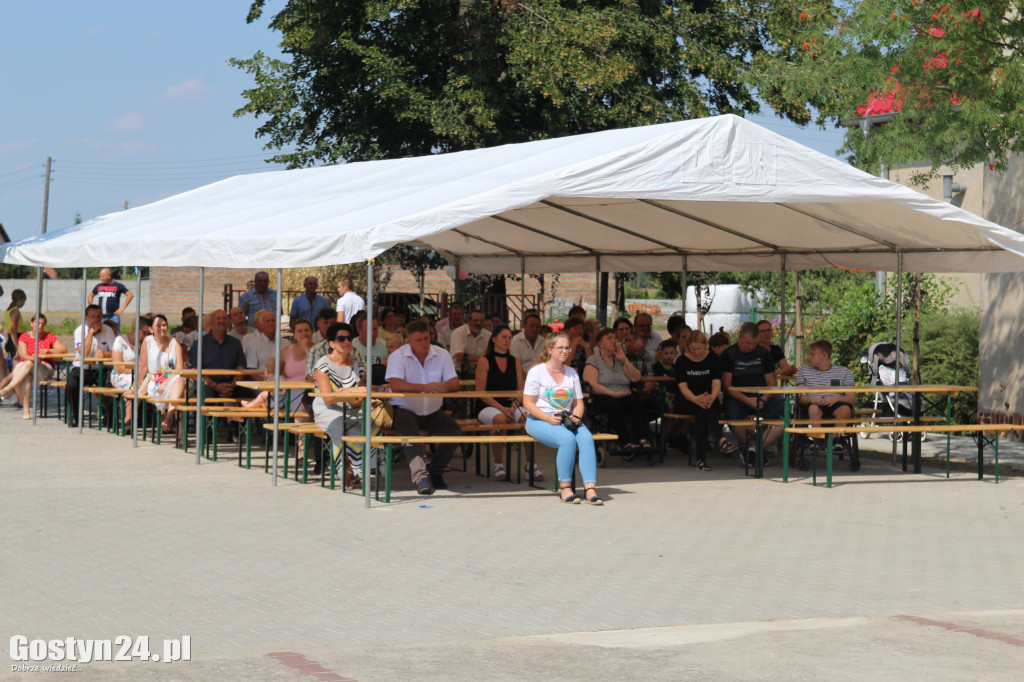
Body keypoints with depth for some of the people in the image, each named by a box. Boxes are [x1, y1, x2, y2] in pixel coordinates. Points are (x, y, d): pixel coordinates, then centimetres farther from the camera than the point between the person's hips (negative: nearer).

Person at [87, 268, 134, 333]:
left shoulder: (118, 286, 0)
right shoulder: (99, 286, 12)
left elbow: (130, 295, -2)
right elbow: (91, 295, 27)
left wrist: (122, 308, -8)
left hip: (113, 316, -4)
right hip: (101, 316, 4)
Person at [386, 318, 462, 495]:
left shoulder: (442, 355, 4)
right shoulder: (398, 356, -7)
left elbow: (454, 384, -5)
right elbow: (395, 385, -24)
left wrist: (444, 387, -31)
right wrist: (424, 388, -37)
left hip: (433, 411, 4)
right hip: (405, 409, -4)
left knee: (455, 431, -20)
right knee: (410, 431, -36)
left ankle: (434, 471, 1)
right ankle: (420, 475, -44)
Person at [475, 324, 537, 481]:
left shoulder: (515, 362, 14)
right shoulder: (485, 361, 0)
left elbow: (520, 390, 10)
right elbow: (481, 392, -6)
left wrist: (513, 408, -10)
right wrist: (501, 408, -16)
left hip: (510, 406, 4)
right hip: (487, 407, -4)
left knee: (529, 417, -28)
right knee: (500, 419, -38)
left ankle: (531, 463, -16)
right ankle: (498, 464, -23)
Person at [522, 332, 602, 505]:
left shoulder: (571, 373, 17)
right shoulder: (536, 372, 1)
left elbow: (578, 402, 17)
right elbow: (528, 403, -4)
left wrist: (576, 417, -6)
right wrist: (549, 418, -18)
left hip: (567, 420, 5)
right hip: (539, 421, -5)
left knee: (587, 438, -28)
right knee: (568, 439, -34)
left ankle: (590, 488, -33)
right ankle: (565, 487, -23)